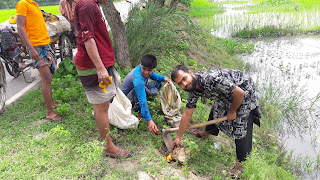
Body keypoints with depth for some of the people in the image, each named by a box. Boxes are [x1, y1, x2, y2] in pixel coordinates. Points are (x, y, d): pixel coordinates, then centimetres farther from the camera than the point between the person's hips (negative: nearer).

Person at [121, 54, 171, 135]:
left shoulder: (147, 69, -15)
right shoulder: (138, 79, -39)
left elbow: (153, 75, 10)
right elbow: (142, 101, -43)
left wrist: (163, 78, -10)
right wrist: (149, 120, -46)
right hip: (127, 97, -9)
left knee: (158, 83, 6)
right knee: (144, 89, -39)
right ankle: (140, 112, -14)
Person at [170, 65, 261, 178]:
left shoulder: (210, 79, -39)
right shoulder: (193, 90, -12)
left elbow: (240, 93, -31)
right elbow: (187, 114, -2)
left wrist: (232, 111, -14)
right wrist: (178, 137, 1)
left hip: (244, 90, -7)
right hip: (225, 94, 8)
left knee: (242, 130, -9)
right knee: (215, 111, 25)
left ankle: (240, 163, 10)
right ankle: (208, 132, 54)